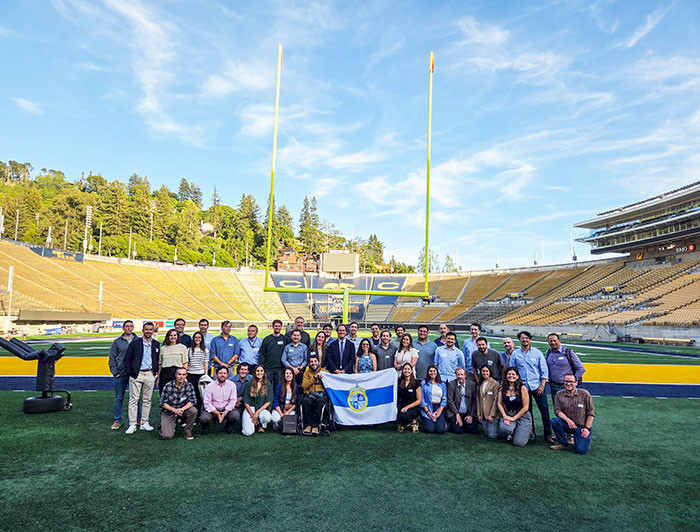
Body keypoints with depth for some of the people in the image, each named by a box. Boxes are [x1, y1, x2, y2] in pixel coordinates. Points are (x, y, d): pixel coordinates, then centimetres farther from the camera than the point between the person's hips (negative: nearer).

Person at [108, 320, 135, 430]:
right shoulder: (117, 342, 4)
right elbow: (112, 358, 5)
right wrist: (114, 372, -2)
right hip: (121, 375, 0)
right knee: (119, 398, 5)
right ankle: (117, 420, 16)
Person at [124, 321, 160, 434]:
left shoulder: (156, 344, 9)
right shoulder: (135, 342, 0)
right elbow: (127, 359, 0)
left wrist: (155, 371, 5)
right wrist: (130, 372, -5)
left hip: (150, 375, 3)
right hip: (136, 374, -3)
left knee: (147, 400, 8)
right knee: (133, 400, -2)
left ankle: (144, 423, 16)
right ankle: (132, 425, 4)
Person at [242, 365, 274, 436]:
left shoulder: (268, 384, 1)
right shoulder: (249, 384, 1)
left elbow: (268, 402, -2)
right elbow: (246, 402, 1)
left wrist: (257, 412, -12)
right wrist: (252, 414, -10)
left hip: (262, 409, 1)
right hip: (250, 408, -1)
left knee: (267, 417, -36)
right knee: (248, 432, -23)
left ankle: (261, 425, 1)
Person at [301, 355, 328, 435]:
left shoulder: (325, 371, 15)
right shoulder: (307, 373, 18)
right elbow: (304, 386, 2)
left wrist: (322, 377, -5)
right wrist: (314, 377, -4)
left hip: (322, 395, -1)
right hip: (310, 395, 1)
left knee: (320, 400, -37)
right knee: (305, 400, -34)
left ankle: (315, 425, -26)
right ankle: (308, 424, -21)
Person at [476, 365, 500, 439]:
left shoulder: (495, 383, -8)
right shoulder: (480, 384, 11)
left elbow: (496, 400, -11)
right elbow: (478, 400, 11)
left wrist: (492, 415, -14)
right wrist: (479, 414, 6)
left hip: (493, 414, -6)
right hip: (483, 414, 6)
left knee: (492, 435, -5)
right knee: (487, 434, 9)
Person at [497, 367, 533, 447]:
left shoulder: (522, 388, -9)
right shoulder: (502, 388, 0)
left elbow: (525, 407, -9)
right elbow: (499, 404, 2)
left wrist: (513, 418, -11)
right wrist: (505, 416, -11)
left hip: (523, 416, -2)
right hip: (508, 414, 2)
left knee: (519, 443, -11)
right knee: (504, 428, -31)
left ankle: (528, 431, 22)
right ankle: (510, 433, 8)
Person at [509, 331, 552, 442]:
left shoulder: (537, 353, 2)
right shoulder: (515, 354, 5)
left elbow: (544, 370, 2)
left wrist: (542, 385, -6)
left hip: (537, 386, -1)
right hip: (523, 386, 1)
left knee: (544, 410, -3)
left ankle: (548, 435, 5)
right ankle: (530, 433, 18)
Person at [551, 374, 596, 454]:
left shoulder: (584, 394, -7)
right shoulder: (559, 394, -2)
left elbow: (591, 412, -3)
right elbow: (557, 410, -5)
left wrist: (587, 428, -8)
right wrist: (568, 420, -21)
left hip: (582, 426, -2)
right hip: (568, 424, 2)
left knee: (580, 450, -18)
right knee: (554, 421, -28)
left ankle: (584, 440, 19)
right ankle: (564, 443, -2)